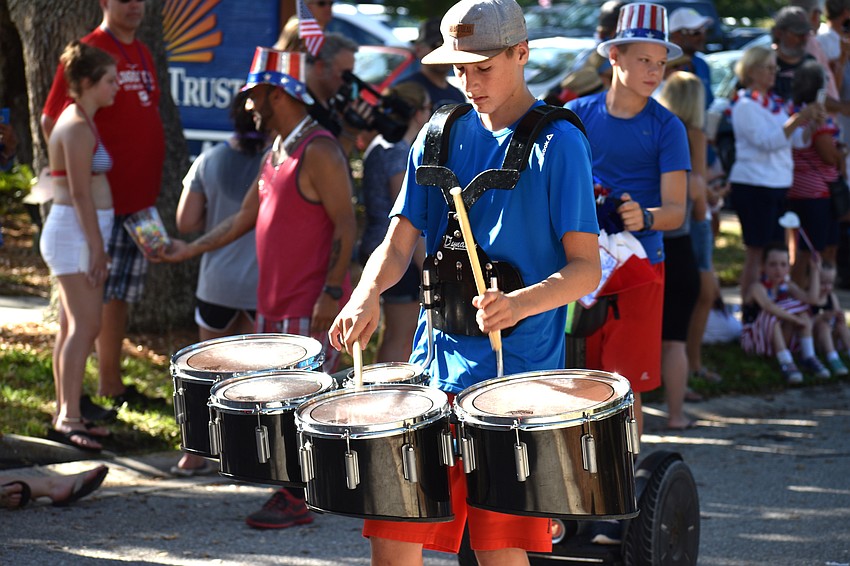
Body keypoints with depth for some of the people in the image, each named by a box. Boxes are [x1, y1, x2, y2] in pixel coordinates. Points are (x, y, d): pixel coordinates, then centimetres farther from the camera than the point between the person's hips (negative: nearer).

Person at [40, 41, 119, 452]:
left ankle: (65, 414, 14)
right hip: (75, 233, -10)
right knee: (85, 326, -15)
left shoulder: (80, 121, 16)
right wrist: (97, 247, -18)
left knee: (74, 327, 10)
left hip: (81, 233, 10)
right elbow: (80, 192, -19)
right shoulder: (78, 127, -15)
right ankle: (68, 418, -18)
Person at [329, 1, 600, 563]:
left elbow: (586, 268, -8)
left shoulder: (558, 144, -5)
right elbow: (399, 243, 11)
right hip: (435, 364, 5)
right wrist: (368, 293, -11)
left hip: (518, 374, -5)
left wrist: (521, 303, -27)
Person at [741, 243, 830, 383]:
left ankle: (808, 357, -16)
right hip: (755, 339, -7)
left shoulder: (787, 286, 1)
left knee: (803, 309, -9)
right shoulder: (757, 288, -19)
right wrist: (796, 319, -38)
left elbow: (812, 299, -16)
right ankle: (785, 362, -37)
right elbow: (768, 306, -41)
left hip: (779, 338, 7)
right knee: (772, 317, -34)